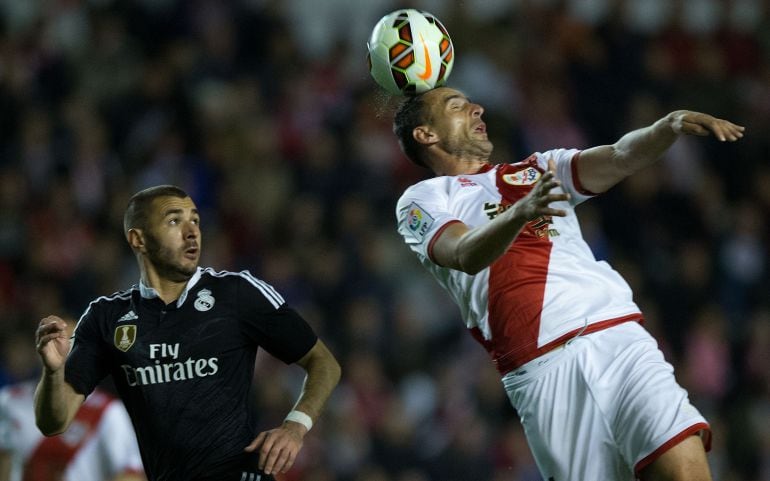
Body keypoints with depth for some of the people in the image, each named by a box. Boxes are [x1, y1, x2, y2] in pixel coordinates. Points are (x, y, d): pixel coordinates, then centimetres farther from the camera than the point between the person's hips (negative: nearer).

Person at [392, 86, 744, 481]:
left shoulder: (537, 170, 27)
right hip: (540, 369, -3)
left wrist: (671, 125, -10)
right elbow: (466, 255, -8)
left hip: (617, 339, 3)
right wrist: (520, 212, -27)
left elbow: (620, 157, 10)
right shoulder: (421, 201, 14)